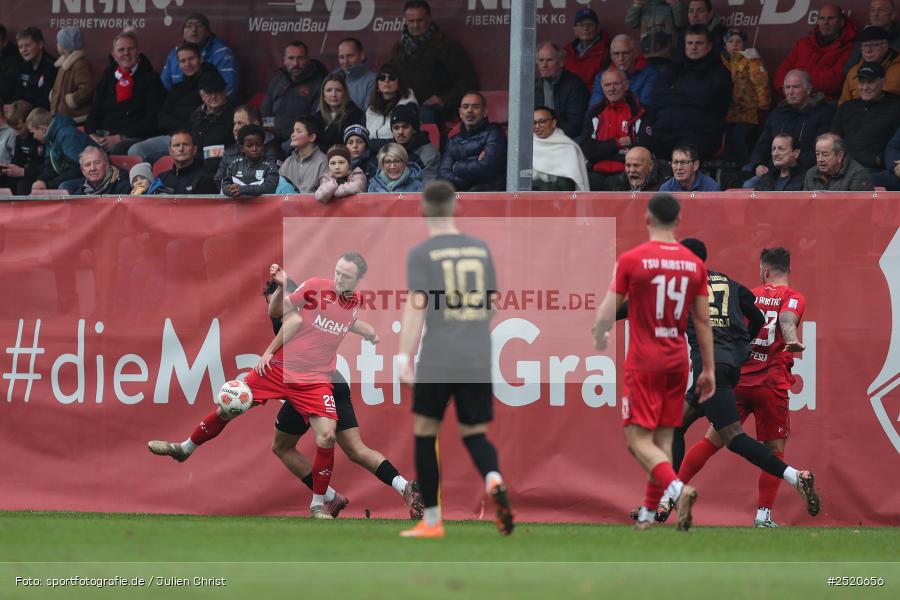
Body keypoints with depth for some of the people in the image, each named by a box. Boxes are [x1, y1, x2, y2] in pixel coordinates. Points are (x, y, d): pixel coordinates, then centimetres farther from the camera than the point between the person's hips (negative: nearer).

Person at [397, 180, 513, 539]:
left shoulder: (422, 254, -3)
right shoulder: (480, 249, 11)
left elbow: (416, 305, -12)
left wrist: (403, 357, -14)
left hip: (437, 361, -4)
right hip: (478, 360, 4)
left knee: (425, 432, 10)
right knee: (474, 433, 12)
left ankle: (431, 521, 10)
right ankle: (494, 482, -21)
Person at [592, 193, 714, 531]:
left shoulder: (631, 260, -9)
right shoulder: (695, 264, 3)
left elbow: (607, 313, -5)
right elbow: (703, 321, 7)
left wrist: (599, 338, 17)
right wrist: (709, 370, 13)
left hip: (643, 362, -5)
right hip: (677, 361, 5)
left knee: (639, 439, -5)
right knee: (664, 439, 11)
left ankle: (676, 488, -29)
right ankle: (649, 514, 15)